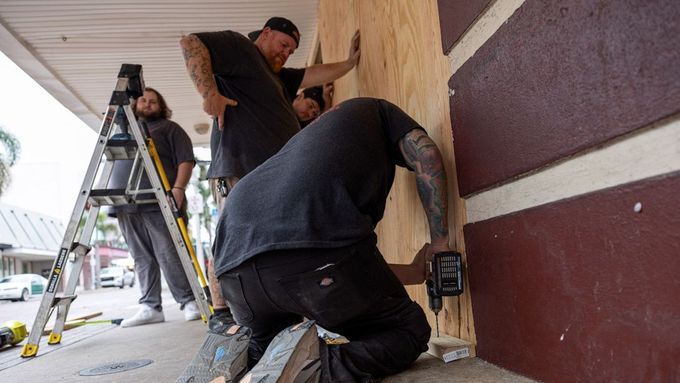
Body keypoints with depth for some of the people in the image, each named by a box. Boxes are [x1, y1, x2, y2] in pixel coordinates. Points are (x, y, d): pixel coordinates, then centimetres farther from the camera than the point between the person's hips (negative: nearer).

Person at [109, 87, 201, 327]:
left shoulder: (169, 128, 11)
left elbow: (186, 160, -1)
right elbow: (110, 166, 30)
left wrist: (178, 188, -15)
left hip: (158, 204, -5)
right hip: (126, 207, 6)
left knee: (170, 256, -10)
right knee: (142, 259, 4)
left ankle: (189, 301, -4)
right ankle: (150, 307, 7)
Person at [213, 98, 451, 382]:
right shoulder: (373, 110, 29)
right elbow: (426, 156, 8)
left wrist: (416, 272, 41)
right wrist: (440, 243, 17)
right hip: (314, 248, -7)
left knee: (266, 349, 36)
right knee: (409, 330, 16)